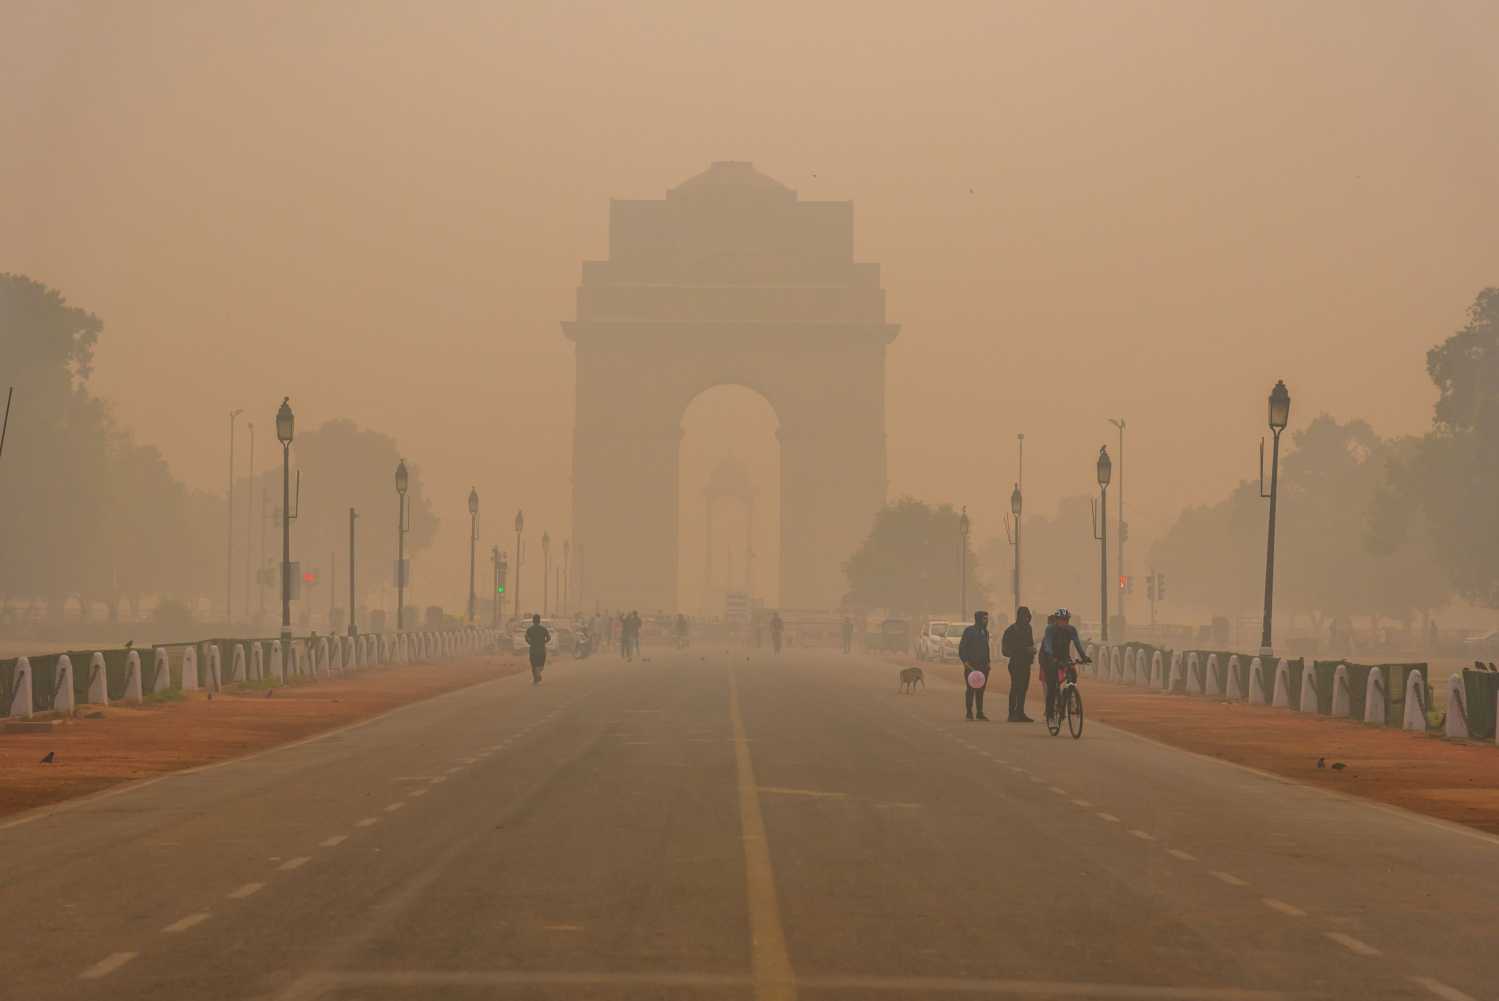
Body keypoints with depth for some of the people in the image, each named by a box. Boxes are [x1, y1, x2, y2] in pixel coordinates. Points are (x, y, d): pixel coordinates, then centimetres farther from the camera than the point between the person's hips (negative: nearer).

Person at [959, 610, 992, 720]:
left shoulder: (985, 632, 15)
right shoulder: (969, 631, -7)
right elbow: (962, 647, -9)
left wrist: (987, 662, 15)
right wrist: (965, 661, -16)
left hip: (983, 665, 6)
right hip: (971, 665, -6)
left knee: (981, 689, 6)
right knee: (970, 689, -4)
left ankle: (980, 713, 10)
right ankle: (969, 712, 0)